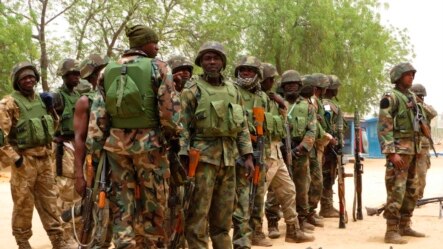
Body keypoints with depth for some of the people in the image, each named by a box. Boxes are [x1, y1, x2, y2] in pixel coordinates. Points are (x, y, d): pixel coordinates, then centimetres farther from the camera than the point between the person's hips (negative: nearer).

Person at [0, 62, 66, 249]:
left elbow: (52, 127, 23)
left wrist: (51, 111, 5)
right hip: (24, 159, -6)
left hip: (44, 158, 6)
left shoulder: (41, 100, 11)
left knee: (49, 201, 10)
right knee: (24, 203, 2)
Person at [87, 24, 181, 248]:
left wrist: (96, 145, 6)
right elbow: (169, 108, -10)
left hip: (115, 142, 4)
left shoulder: (109, 70, 8)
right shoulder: (158, 68, -4)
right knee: (153, 204, 8)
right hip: (149, 142, -4)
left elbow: (98, 111, 4)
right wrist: (173, 134, 4)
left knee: (122, 203, 9)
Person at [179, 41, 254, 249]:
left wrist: (248, 156, 8)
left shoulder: (233, 90, 13)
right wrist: (183, 158, -13)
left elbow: (242, 126, 15)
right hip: (203, 157, -5)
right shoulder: (192, 90, -2)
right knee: (198, 214, -4)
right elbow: (182, 127, -5)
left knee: (223, 216, 11)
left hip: (228, 158, 5)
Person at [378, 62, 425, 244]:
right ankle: (391, 231, -7)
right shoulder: (390, 97, -10)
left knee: (411, 191, 12)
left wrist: (417, 149, 17)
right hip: (399, 149, -9)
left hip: (413, 149, 9)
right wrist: (392, 153, -23)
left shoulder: (411, 96, 16)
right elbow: (383, 128, -16)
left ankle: (404, 226, 22)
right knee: (396, 191, -10)